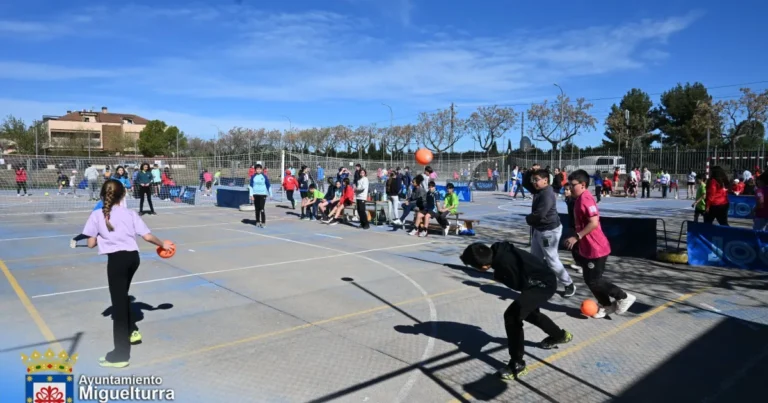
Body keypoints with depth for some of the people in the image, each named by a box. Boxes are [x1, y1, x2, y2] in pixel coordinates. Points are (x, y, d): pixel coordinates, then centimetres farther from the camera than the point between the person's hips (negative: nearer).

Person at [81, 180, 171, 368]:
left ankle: (120, 355, 7)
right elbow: (148, 236, 5)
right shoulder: (130, 214, 9)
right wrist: (162, 244, 22)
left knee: (118, 302, 0)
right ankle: (132, 331, 41)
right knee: (122, 296, 29)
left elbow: (91, 244, 1)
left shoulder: (96, 215, 2)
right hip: (133, 256, 4)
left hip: (117, 258, -4)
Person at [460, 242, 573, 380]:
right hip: (543, 280, 10)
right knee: (528, 312, 31)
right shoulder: (498, 250, -11)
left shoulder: (505, 264, -36)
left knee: (512, 316, -20)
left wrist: (499, 278, -10)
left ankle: (517, 366, -8)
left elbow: (520, 285, -20)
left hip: (544, 284, -10)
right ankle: (560, 335, 57)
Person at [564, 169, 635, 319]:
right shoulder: (580, 199, 10)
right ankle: (606, 305, 26)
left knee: (594, 281, -3)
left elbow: (594, 223, -28)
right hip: (587, 248, 10)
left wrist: (577, 237, -25)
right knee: (589, 279, 14)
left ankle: (624, 297, 12)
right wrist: (578, 240, 23)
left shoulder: (585, 199, -20)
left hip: (596, 249, -10)